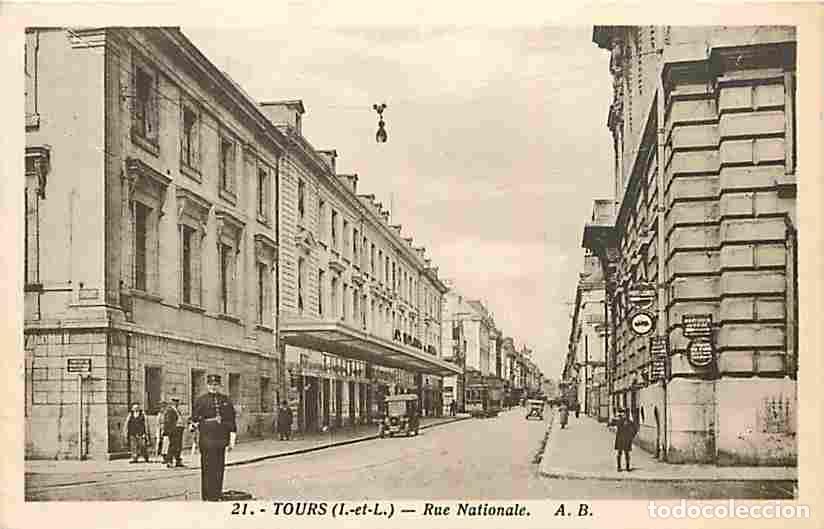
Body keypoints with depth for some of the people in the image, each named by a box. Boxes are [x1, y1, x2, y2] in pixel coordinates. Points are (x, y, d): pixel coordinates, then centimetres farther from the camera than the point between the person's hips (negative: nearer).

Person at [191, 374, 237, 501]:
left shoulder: (226, 400, 12)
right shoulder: (200, 400, 4)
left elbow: (231, 421, 12)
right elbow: (194, 418, 5)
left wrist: (232, 440, 8)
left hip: (221, 439, 3)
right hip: (206, 439, -3)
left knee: (219, 468, 6)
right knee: (207, 467, -4)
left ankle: (217, 495, 14)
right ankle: (207, 497, 1)